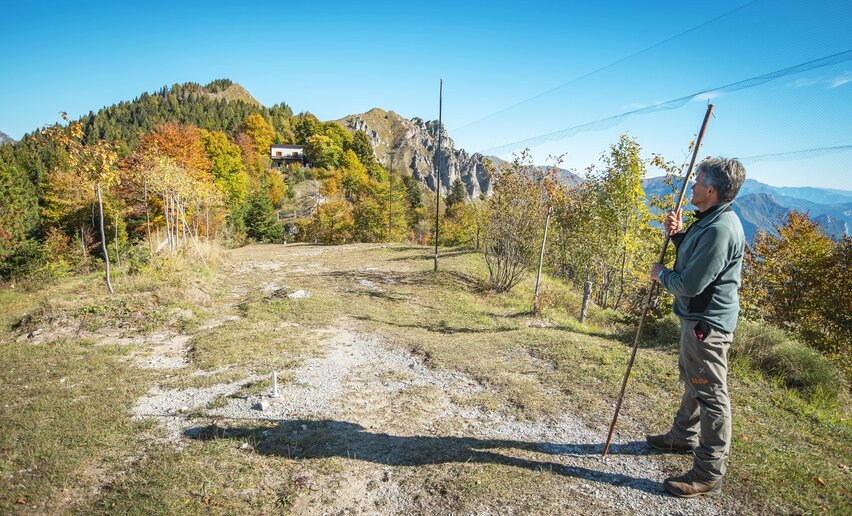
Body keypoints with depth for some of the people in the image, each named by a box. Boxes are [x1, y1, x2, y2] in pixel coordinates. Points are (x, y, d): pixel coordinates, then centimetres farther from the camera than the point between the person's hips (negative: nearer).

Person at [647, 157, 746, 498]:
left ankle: (709, 475, 13)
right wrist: (677, 234, 2)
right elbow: (692, 259, 16)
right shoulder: (709, 221, 8)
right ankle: (683, 436, 46)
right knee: (692, 382, 25)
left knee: (710, 394, 0)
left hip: (708, 323, -11)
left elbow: (690, 283, -27)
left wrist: (661, 274, -8)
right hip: (698, 318, 11)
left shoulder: (720, 229, -26)